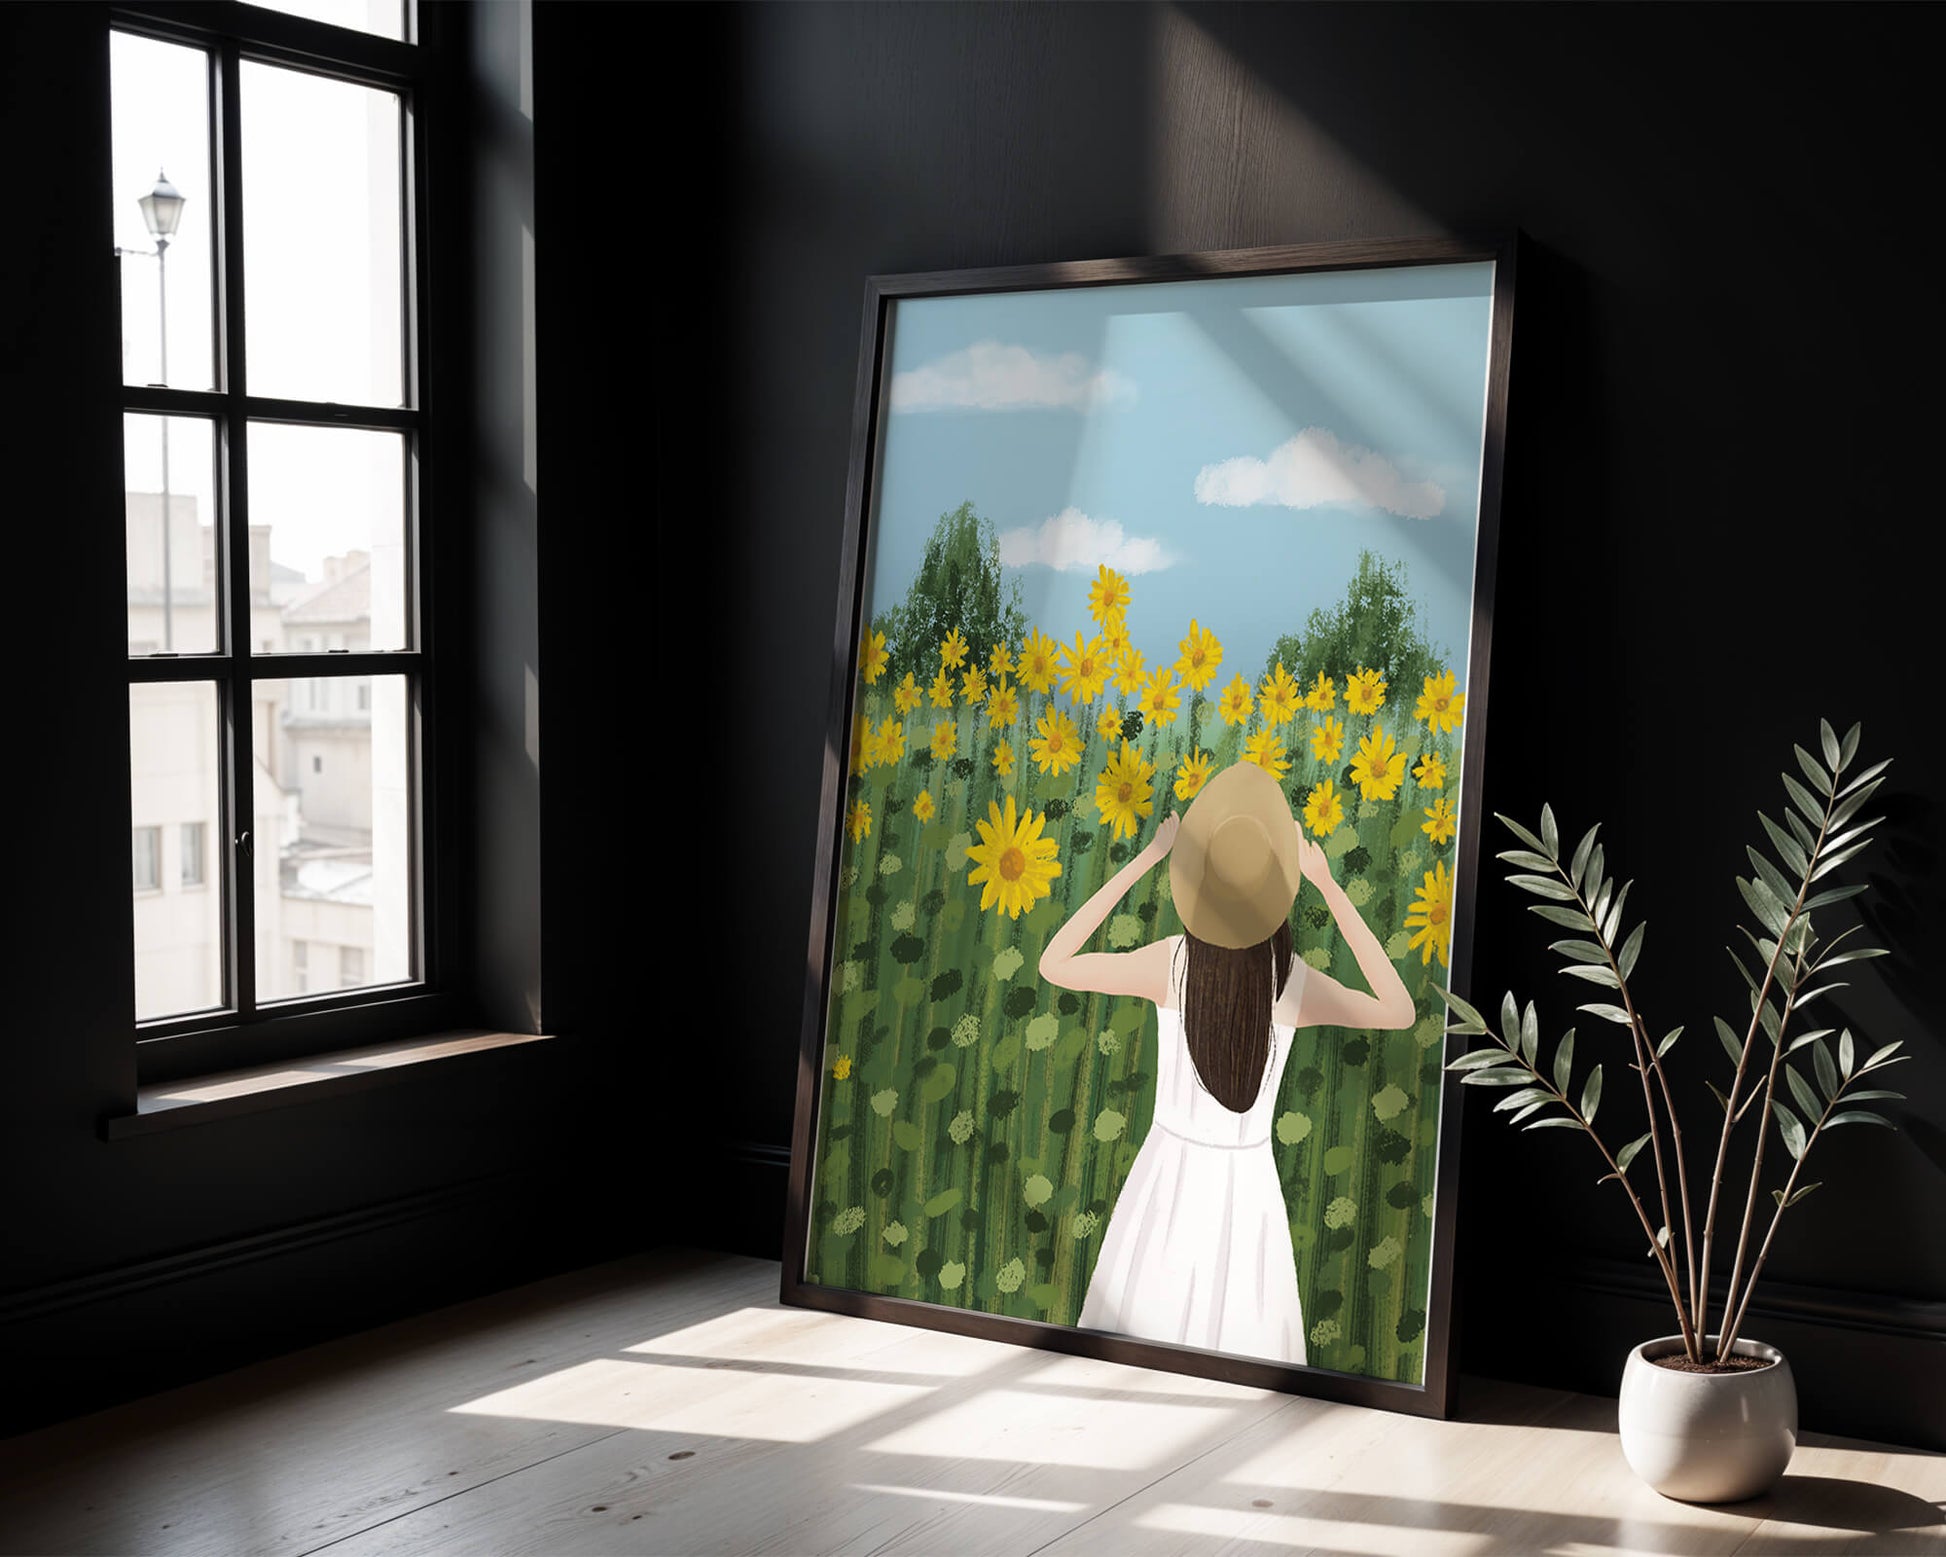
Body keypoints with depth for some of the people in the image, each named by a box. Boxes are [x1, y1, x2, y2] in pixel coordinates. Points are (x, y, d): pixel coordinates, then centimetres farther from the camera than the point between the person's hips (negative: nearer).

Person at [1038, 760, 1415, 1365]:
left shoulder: (1172, 963, -18)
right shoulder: (1297, 984, -15)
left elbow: (1054, 964, -5)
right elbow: (1400, 1010, 3)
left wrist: (1143, 860, -6)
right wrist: (1330, 890, -3)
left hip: (1169, 1174, 0)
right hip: (1248, 1185, 0)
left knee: (1138, 1362, 16)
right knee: (1240, 1360, 16)